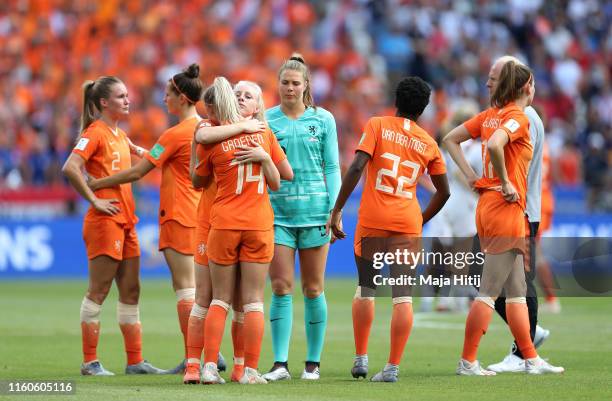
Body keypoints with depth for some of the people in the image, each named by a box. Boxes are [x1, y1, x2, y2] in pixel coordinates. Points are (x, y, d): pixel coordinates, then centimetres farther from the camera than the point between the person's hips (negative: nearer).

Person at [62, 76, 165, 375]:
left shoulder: (120, 135, 16)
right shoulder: (95, 133, -10)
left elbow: (136, 153, 35)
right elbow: (70, 168, -22)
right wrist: (93, 200, -18)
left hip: (125, 221, 9)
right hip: (105, 220, -9)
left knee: (131, 291, 9)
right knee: (98, 291, -5)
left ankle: (135, 361, 14)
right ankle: (89, 362, 0)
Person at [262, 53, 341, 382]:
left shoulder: (323, 120, 5)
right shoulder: (266, 120, 6)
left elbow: (331, 167, 6)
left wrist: (335, 210, -2)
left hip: (315, 210, 0)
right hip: (278, 210, 0)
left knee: (313, 289, 3)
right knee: (281, 288, -5)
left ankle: (313, 362, 10)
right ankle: (280, 363, -4)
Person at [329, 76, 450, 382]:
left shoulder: (377, 126, 0)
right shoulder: (428, 144, 9)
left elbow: (356, 167, -12)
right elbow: (443, 192, 15)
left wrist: (337, 211, -11)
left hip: (372, 221, -1)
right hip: (408, 224, 1)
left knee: (366, 287, 15)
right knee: (402, 294, -1)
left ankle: (360, 358, 15)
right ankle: (393, 367, -7)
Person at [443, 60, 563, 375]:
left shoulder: (491, 114, 11)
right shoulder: (518, 118, -12)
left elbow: (451, 140, 13)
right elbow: (494, 145, -31)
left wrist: (472, 177, 9)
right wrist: (505, 183, -19)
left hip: (488, 205, 9)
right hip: (506, 209, -9)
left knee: (517, 290, 13)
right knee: (489, 291, -4)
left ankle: (531, 359, 18)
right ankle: (467, 362, -2)